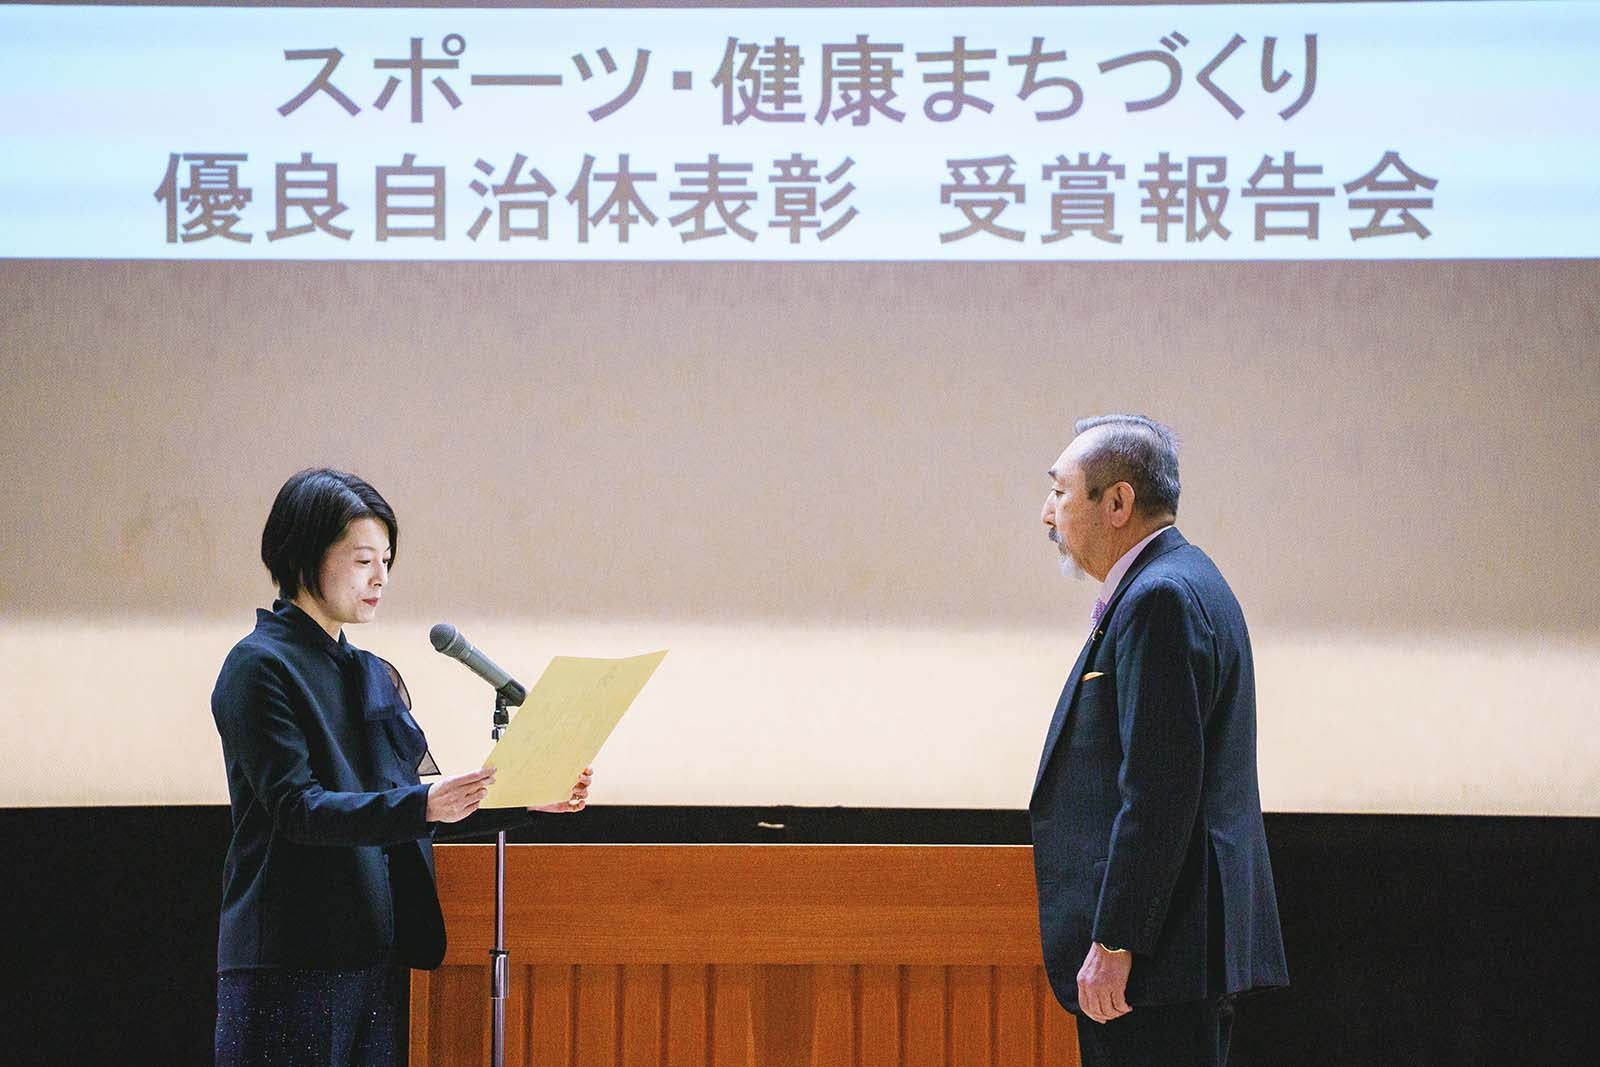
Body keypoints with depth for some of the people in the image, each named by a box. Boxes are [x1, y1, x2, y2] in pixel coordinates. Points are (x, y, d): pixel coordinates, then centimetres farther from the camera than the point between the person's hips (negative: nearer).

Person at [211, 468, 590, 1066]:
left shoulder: (377, 677, 19)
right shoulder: (259, 667, -6)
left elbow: (415, 802, 20)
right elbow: (297, 808, -16)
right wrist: (423, 805, -28)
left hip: (378, 953, 7)